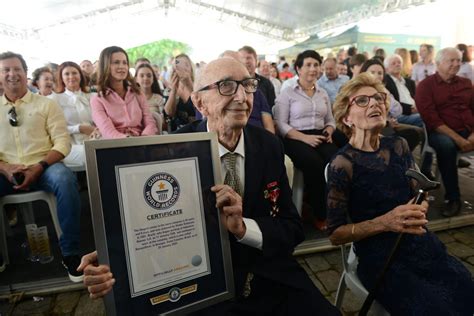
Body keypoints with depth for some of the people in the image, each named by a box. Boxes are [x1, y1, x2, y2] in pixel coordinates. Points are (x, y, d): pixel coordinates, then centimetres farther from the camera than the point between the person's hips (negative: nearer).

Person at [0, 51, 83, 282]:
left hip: (43, 167, -2)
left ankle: (70, 254, -22)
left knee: (65, 180, -35)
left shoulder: (45, 104, 10)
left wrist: (40, 167, -15)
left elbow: (63, 141, 0)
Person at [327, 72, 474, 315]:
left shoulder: (398, 146, 3)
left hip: (423, 245, 5)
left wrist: (418, 210, -8)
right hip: (380, 259, -5)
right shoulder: (342, 164, -14)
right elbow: (335, 234, -11)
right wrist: (384, 222, -23)